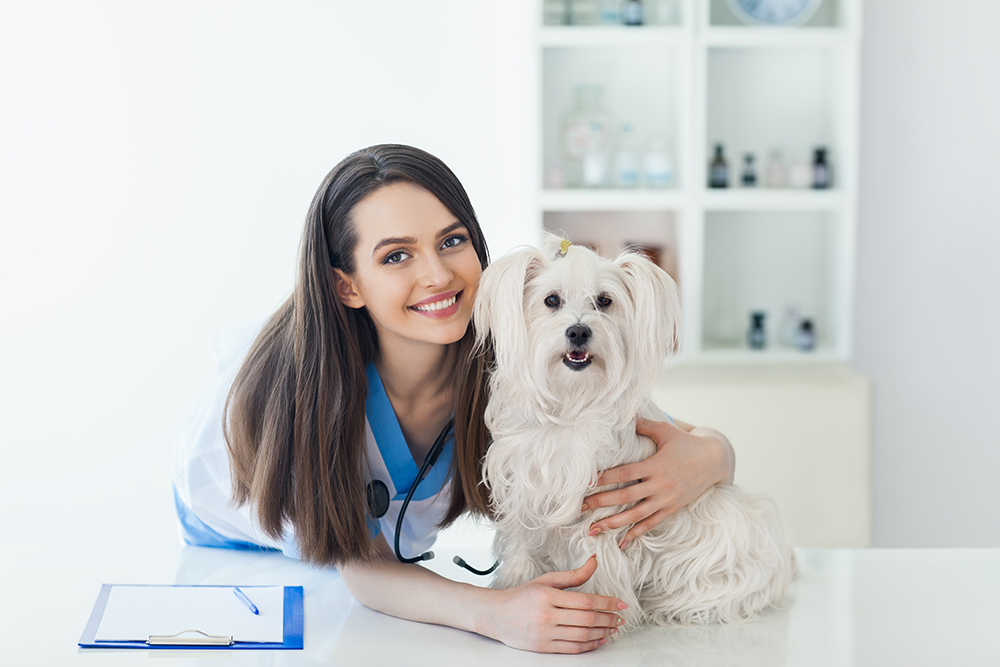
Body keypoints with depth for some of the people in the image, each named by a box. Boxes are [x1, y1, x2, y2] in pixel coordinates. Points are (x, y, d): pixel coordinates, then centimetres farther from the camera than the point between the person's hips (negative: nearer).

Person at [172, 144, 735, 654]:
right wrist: (493, 611, -55)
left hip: (392, 532, 3)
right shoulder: (304, 379, -44)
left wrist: (705, 457, -54)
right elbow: (359, 567, -36)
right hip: (230, 522, -2)